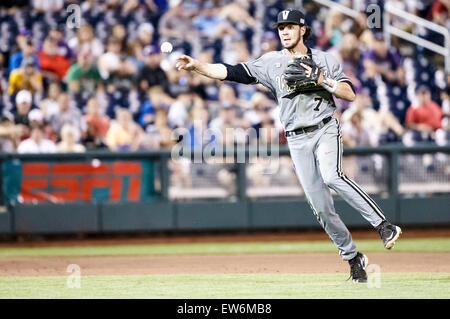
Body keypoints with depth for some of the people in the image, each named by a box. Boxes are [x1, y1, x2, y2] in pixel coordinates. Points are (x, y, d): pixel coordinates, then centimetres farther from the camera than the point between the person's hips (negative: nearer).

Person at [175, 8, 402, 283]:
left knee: (331, 176, -32)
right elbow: (231, 72, -3)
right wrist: (197, 66, -16)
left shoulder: (324, 60, 4)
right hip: (297, 139, 3)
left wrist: (321, 78, -13)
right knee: (319, 204, -1)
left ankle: (383, 225, -27)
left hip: (325, 129, -3)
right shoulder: (270, 63, 6)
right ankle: (353, 257, 13)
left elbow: (350, 95, 0)